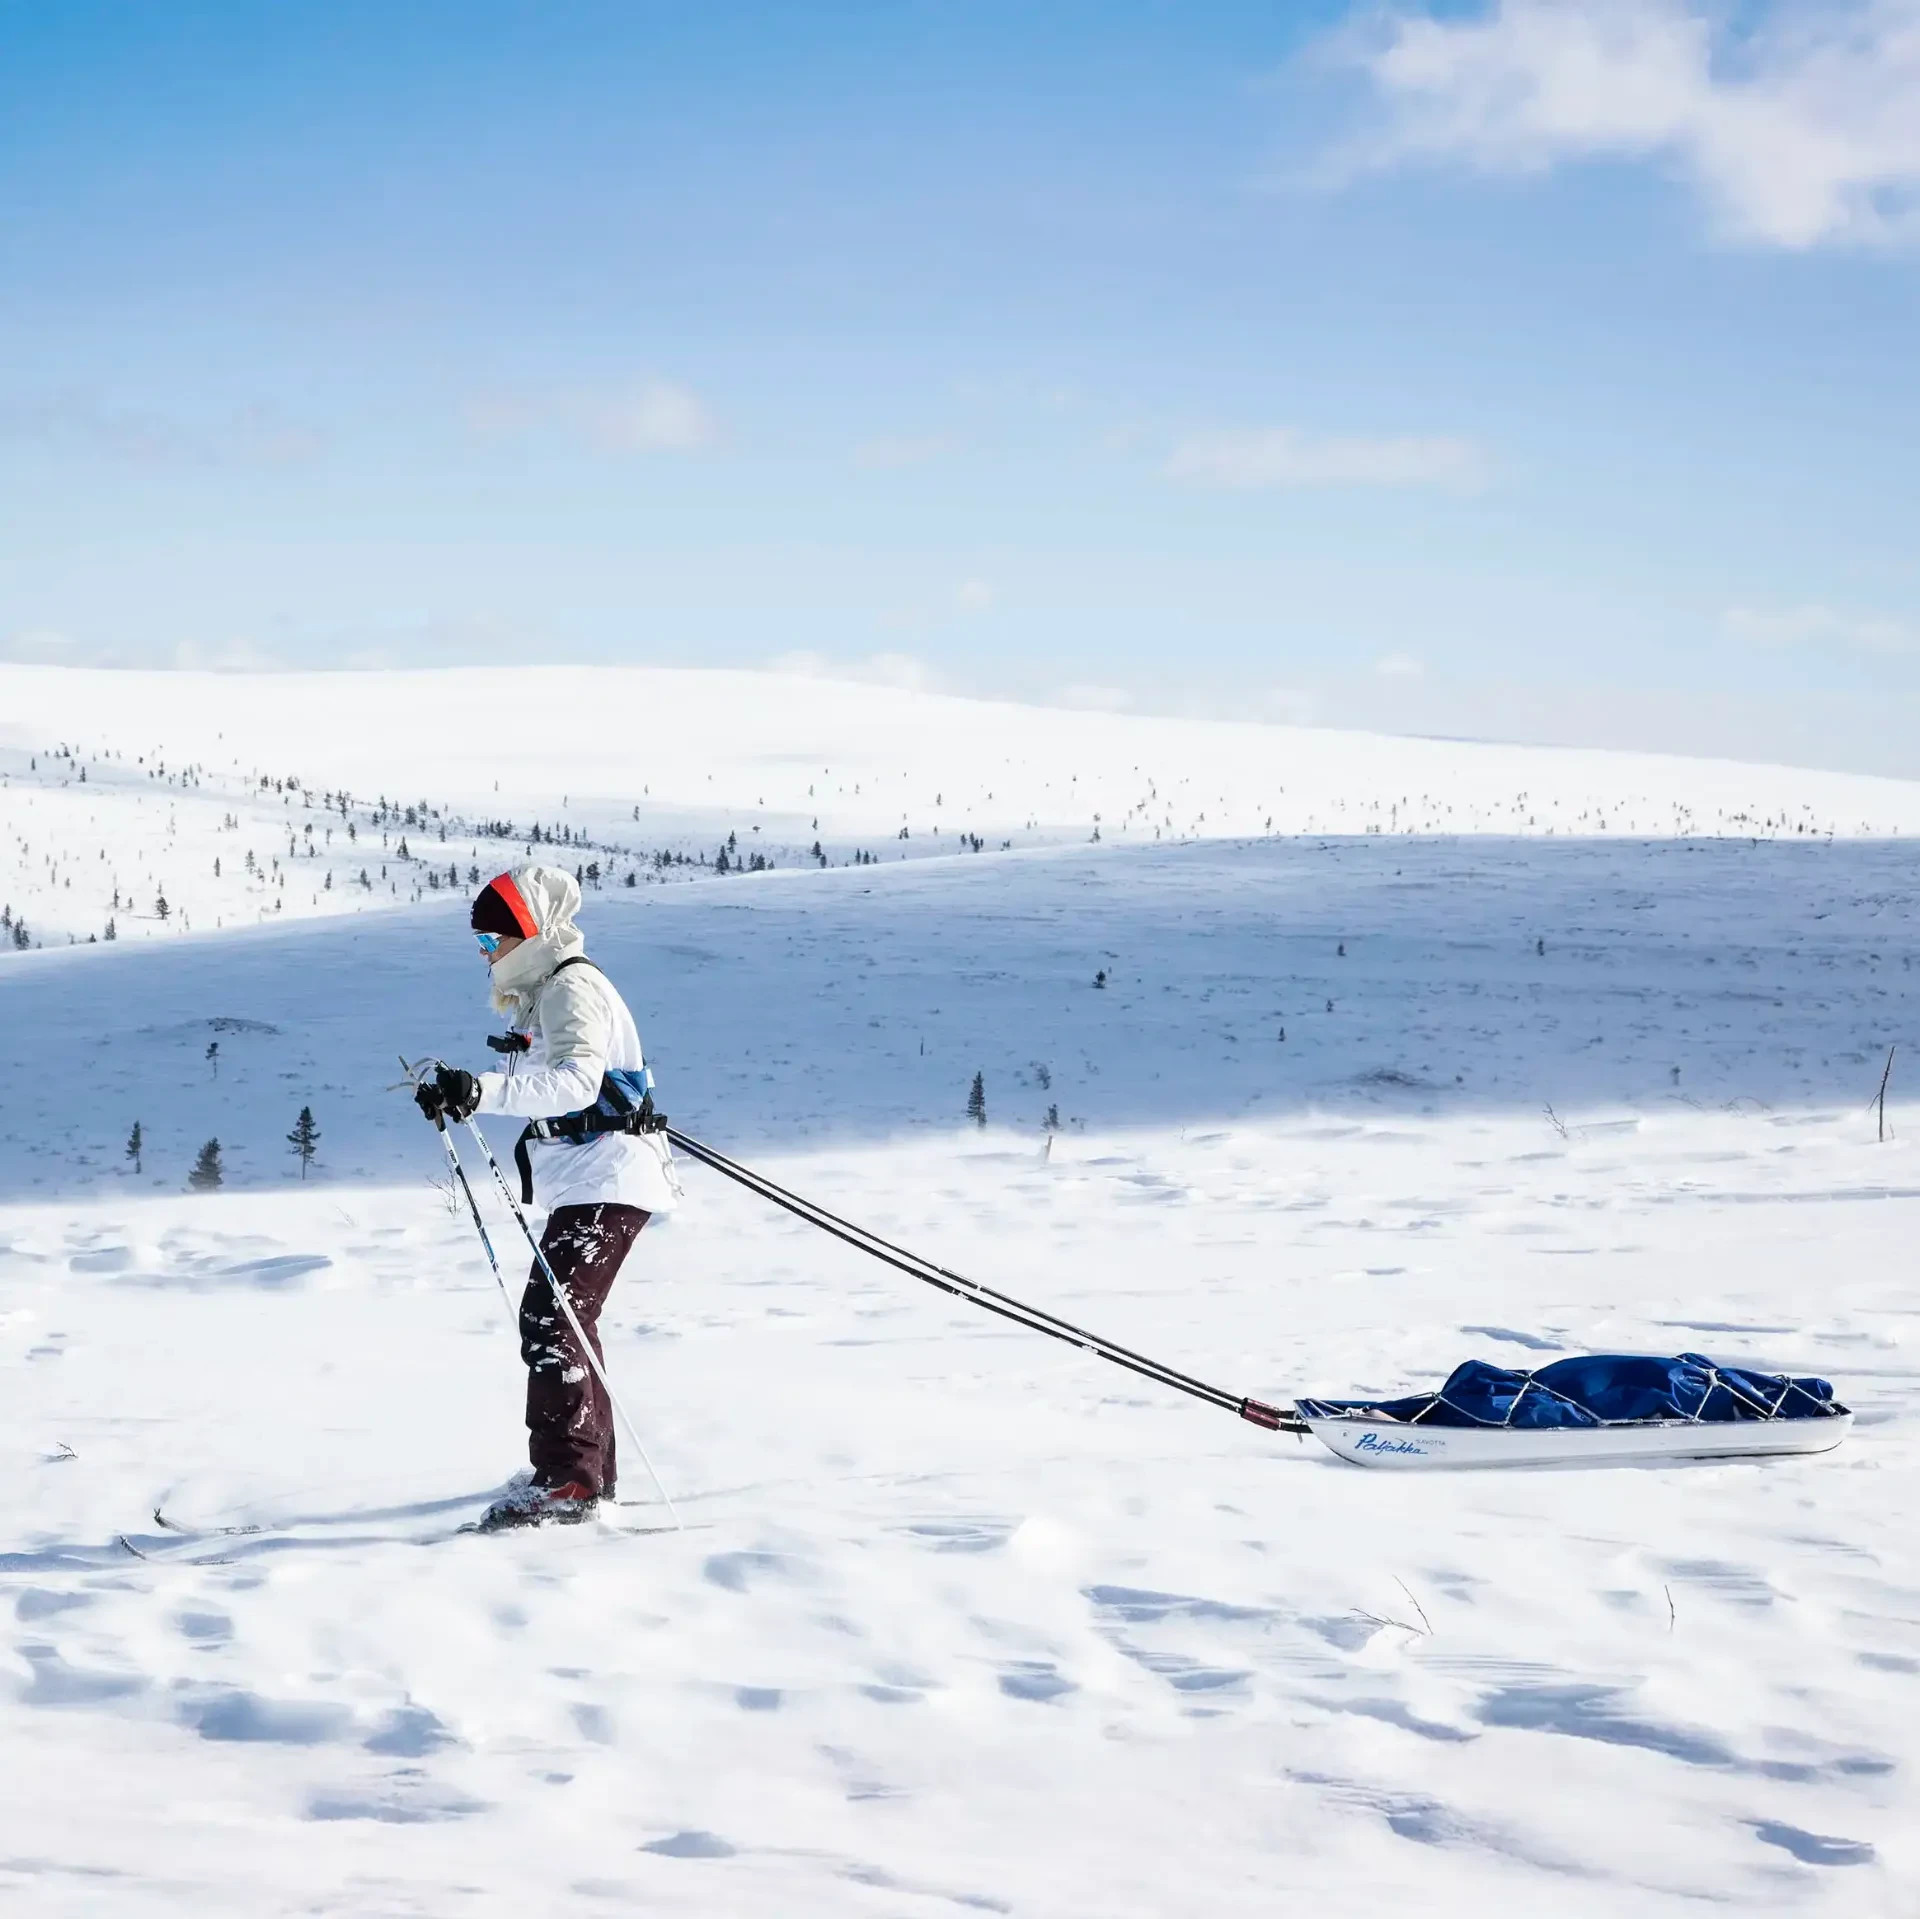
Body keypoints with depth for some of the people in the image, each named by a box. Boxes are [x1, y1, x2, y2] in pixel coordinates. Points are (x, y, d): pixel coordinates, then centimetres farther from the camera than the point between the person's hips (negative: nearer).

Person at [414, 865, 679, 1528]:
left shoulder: (572, 987, -14)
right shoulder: (541, 991, 19)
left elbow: (576, 1080, -31)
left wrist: (484, 1090, -41)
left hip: (606, 1179, -11)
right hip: (580, 1181, 11)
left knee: (550, 1321, -18)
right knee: (561, 1321, 17)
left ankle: (567, 1479, -21)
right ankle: (591, 1470, 26)